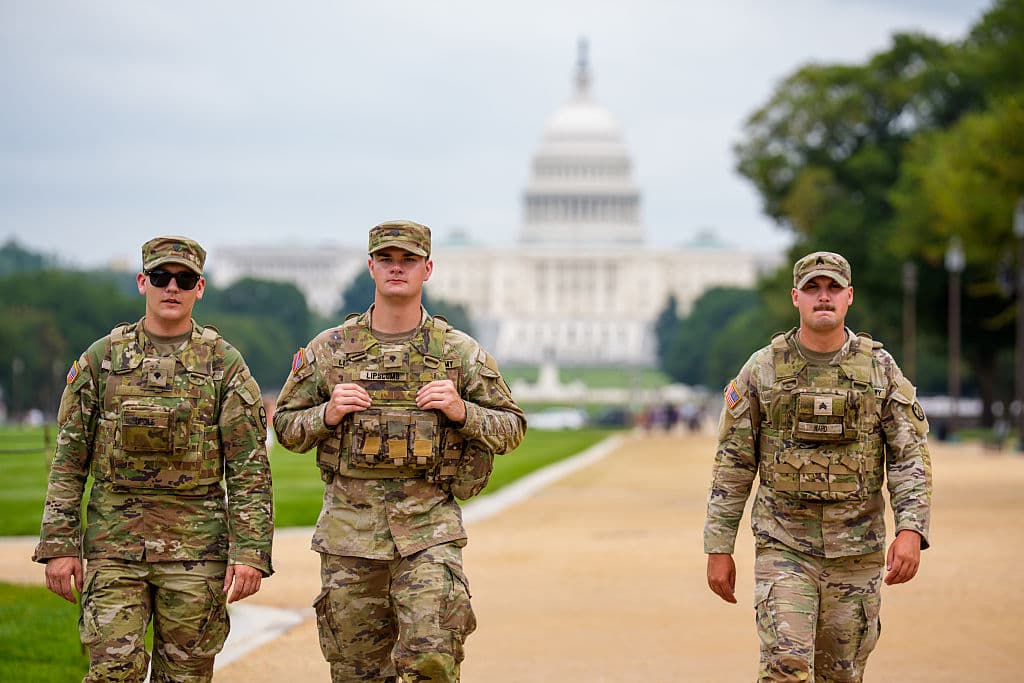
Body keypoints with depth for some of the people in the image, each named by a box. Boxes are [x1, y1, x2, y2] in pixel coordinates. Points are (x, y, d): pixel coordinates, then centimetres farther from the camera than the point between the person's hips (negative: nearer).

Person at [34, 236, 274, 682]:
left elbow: (250, 468, -1)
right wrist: (59, 545, -1)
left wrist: (250, 551, -10)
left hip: (196, 547, 0)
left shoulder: (224, 364, 2)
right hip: (113, 543, 0)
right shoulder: (102, 359, 6)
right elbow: (68, 461, 6)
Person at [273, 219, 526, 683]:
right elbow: (286, 426, 12)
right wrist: (328, 414, -8)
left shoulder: (461, 352, 4)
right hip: (349, 529, 2)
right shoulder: (329, 349, 6)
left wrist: (462, 411, -10)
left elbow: (511, 428, 8)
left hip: (429, 528, -1)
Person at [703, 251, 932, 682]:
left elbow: (910, 456, -1)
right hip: (783, 546, -2)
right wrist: (718, 549, 0)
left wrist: (911, 531, -16)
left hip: (856, 550, 2)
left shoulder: (881, 369, 2)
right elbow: (732, 463, 3)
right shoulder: (763, 369, -1)